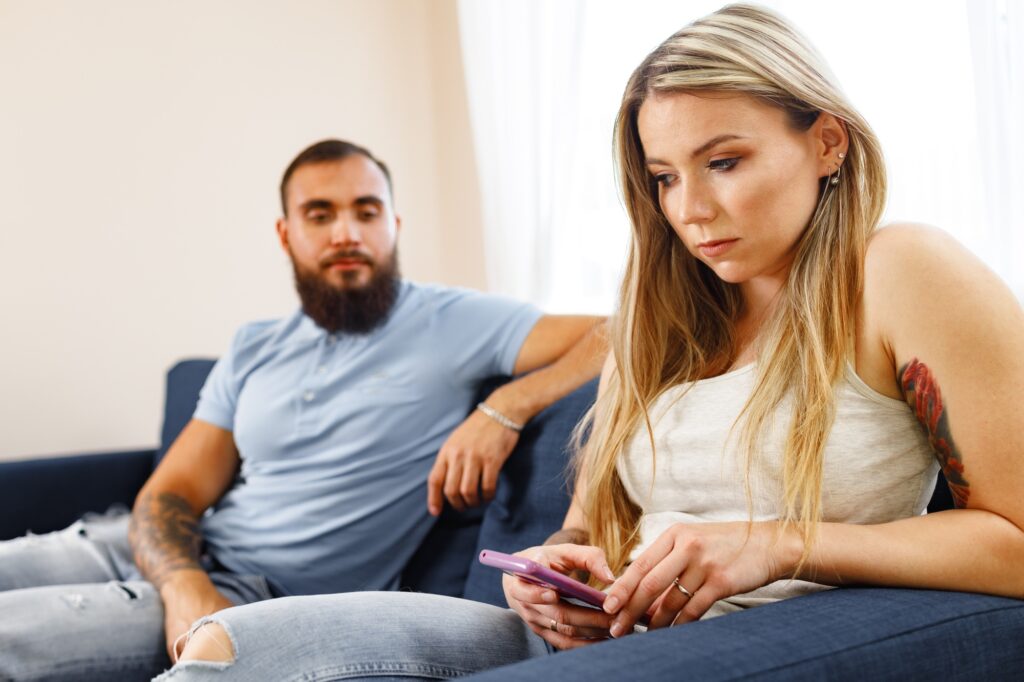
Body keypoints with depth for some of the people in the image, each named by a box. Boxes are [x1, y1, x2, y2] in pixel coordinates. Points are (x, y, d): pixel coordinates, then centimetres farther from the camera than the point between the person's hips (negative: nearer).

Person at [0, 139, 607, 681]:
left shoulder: (450, 322, -3)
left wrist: (504, 410, -26)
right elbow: (172, 493, 9)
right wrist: (186, 587, -13)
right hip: (179, 559, 6)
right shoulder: (254, 351, 14)